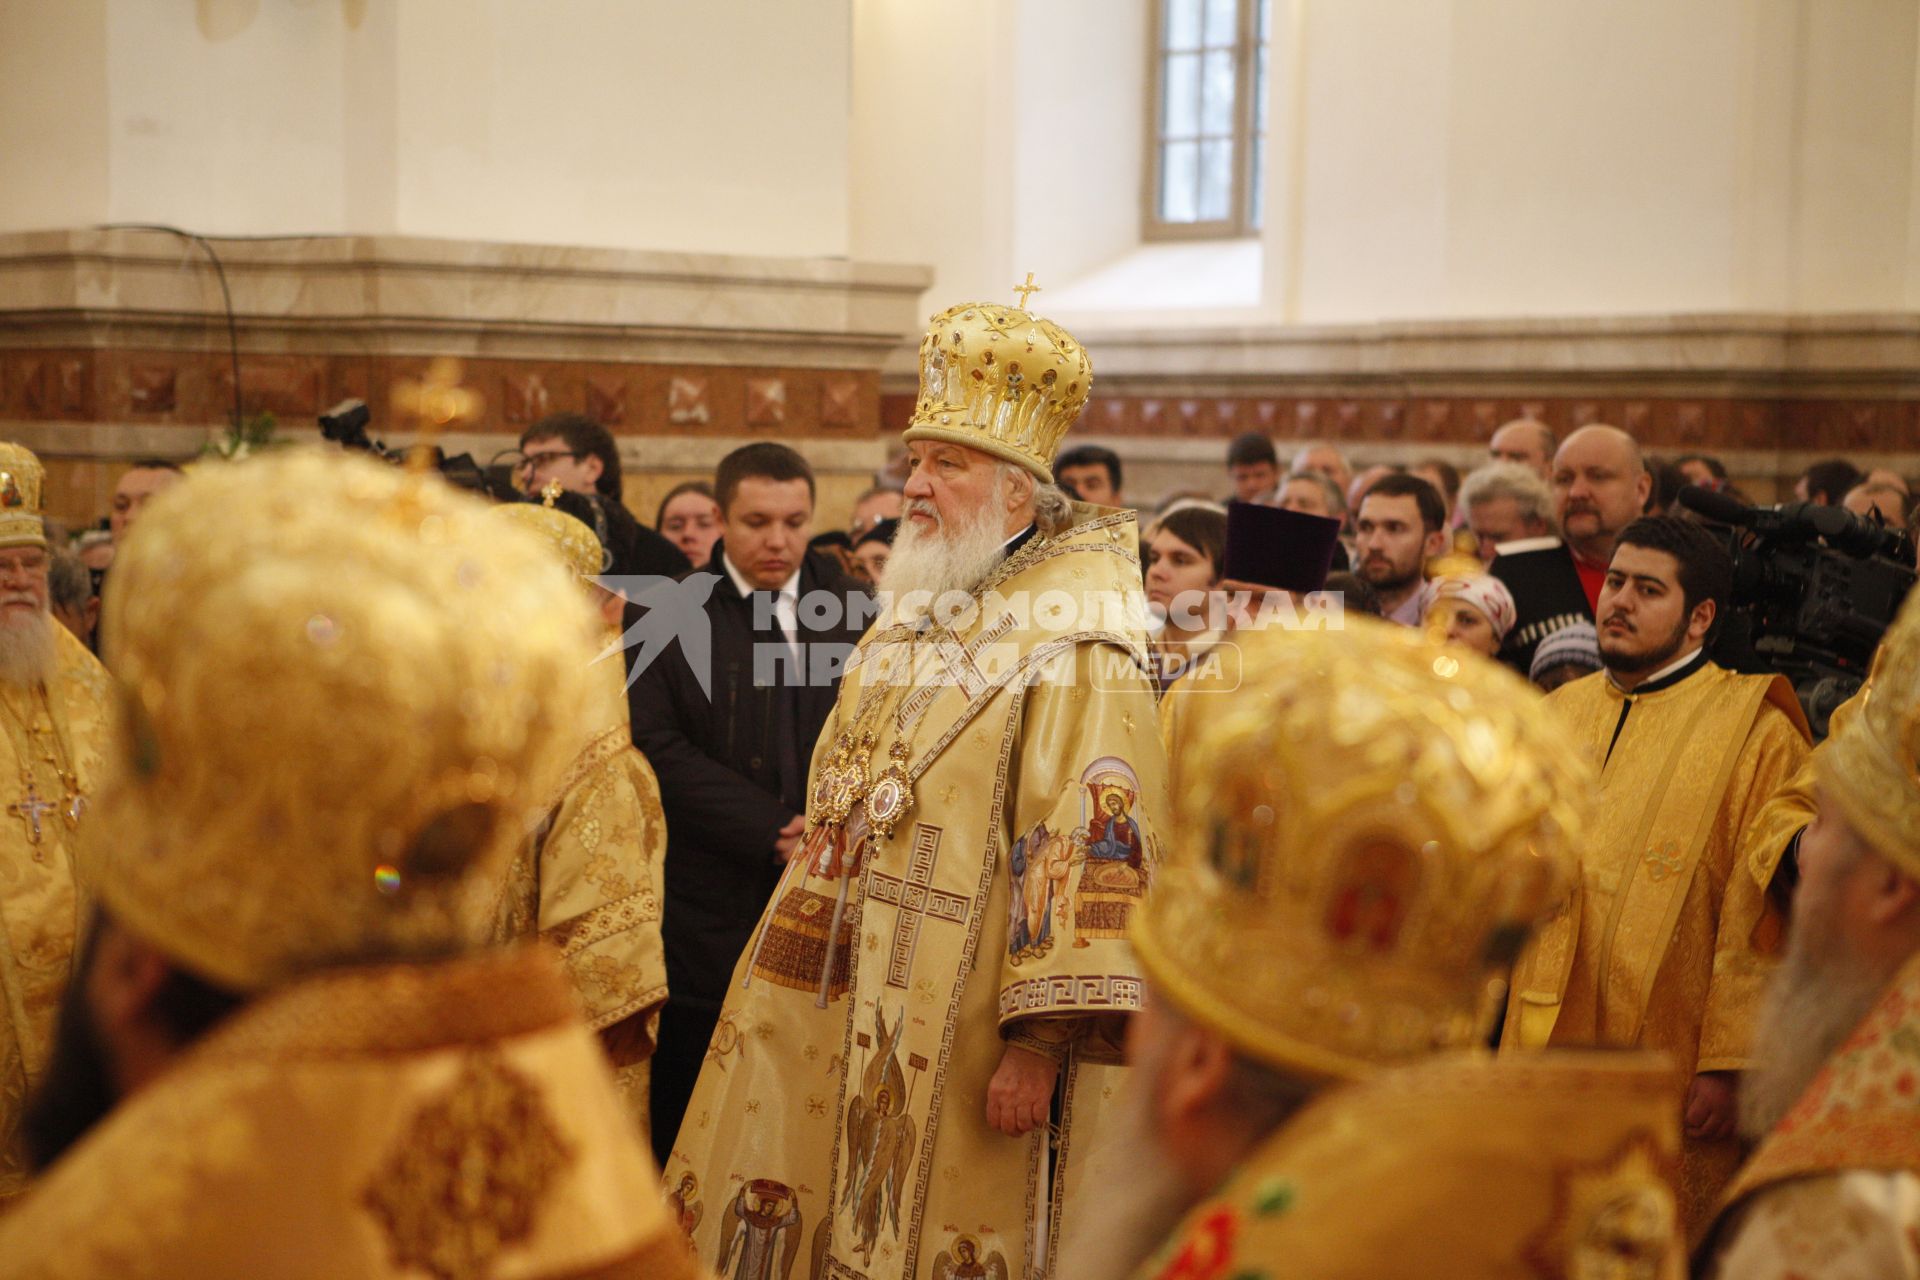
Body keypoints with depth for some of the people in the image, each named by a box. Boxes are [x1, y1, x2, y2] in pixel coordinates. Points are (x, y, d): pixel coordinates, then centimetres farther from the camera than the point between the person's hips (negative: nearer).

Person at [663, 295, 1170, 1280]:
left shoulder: (1074, 655, -14)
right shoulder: (906, 624, 12)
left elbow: (1089, 857, -20)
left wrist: (1039, 1044, -23)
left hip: (961, 1045, -8)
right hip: (847, 1033, 8)